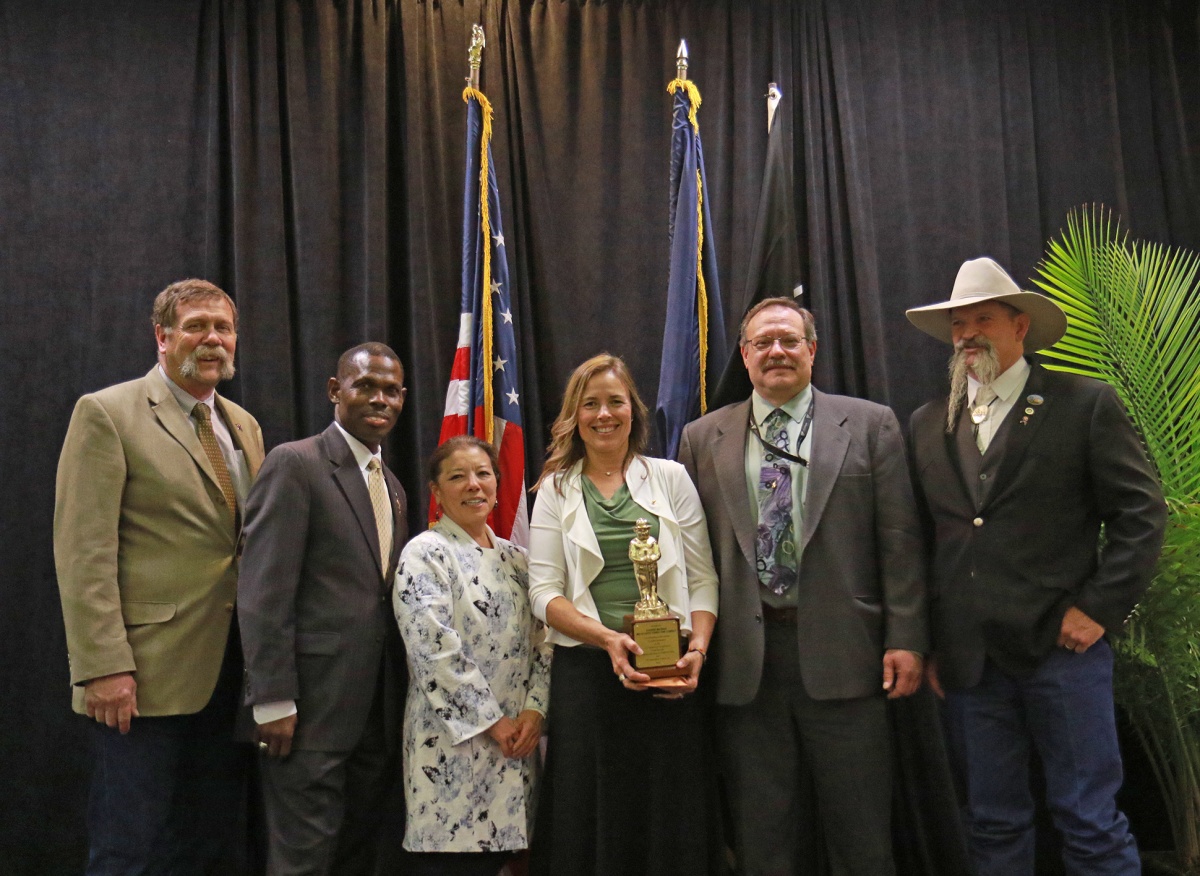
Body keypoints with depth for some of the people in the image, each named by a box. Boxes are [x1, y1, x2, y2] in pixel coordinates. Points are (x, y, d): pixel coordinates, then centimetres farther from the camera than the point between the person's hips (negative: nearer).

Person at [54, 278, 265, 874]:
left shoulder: (245, 427, 15)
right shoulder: (107, 413, -5)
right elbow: (84, 551, -12)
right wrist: (103, 667, -18)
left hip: (232, 672, 6)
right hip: (146, 672, -6)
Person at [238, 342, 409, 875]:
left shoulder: (392, 486, 16)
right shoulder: (295, 464, -7)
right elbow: (264, 591, -13)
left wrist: (397, 702, 11)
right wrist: (273, 701, -17)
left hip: (377, 710, 7)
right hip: (312, 706, -7)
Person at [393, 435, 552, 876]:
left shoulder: (515, 557, 13)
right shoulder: (425, 554, -6)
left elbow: (540, 642, 11)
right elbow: (436, 651, -14)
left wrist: (534, 711, -4)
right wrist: (493, 722, -13)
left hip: (518, 738, 6)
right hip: (453, 742, -5)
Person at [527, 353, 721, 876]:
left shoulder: (670, 478, 7)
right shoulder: (555, 490, 7)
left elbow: (702, 578, 5)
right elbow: (543, 591, 0)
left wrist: (697, 650, -10)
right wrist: (607, 638, -15)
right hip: (586, 671, 0)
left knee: (672, 819, 4)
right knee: (590, 818, 5)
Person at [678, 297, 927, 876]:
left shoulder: (870, 425, 5)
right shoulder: (702, 439, 9)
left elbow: (899, 540, 1)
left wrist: (905, 638, -5)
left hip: (840, 651, -1)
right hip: (744, 658, 2)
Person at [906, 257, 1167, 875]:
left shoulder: (1086, 405, 1)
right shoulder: (927, 425, 11)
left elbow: (1142, 513, -1)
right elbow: (918, 539, 12)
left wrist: (1100, 608, -9)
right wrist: (930, 642, 8)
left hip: (1061, 646, -3)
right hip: (968, 659, 4)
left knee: (1091, 823, 4)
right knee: (992, 824, 13)